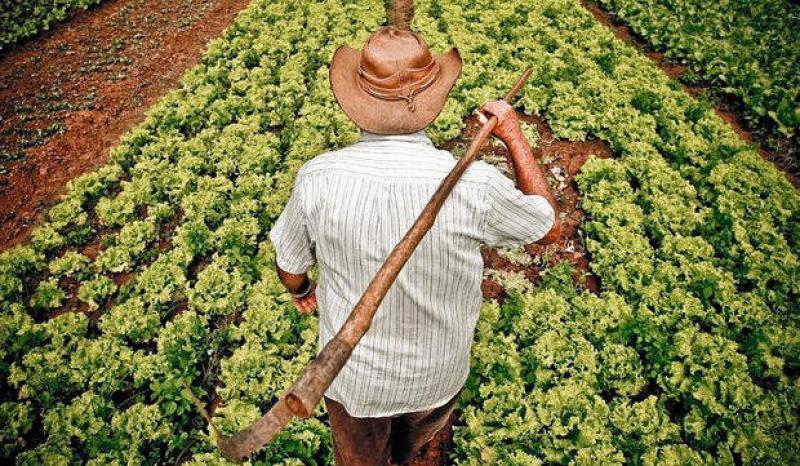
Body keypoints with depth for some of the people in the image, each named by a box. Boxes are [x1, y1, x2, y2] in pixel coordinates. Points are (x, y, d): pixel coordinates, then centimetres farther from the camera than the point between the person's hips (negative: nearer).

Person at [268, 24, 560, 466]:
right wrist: (514, 136, -2)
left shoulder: (317, 178, -26)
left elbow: (290, 268, -8)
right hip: (438, 375, 2)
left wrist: (301, 289, 16)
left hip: (353, 373, -1)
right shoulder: (472, 185, -29)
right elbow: (549, 226, -8)